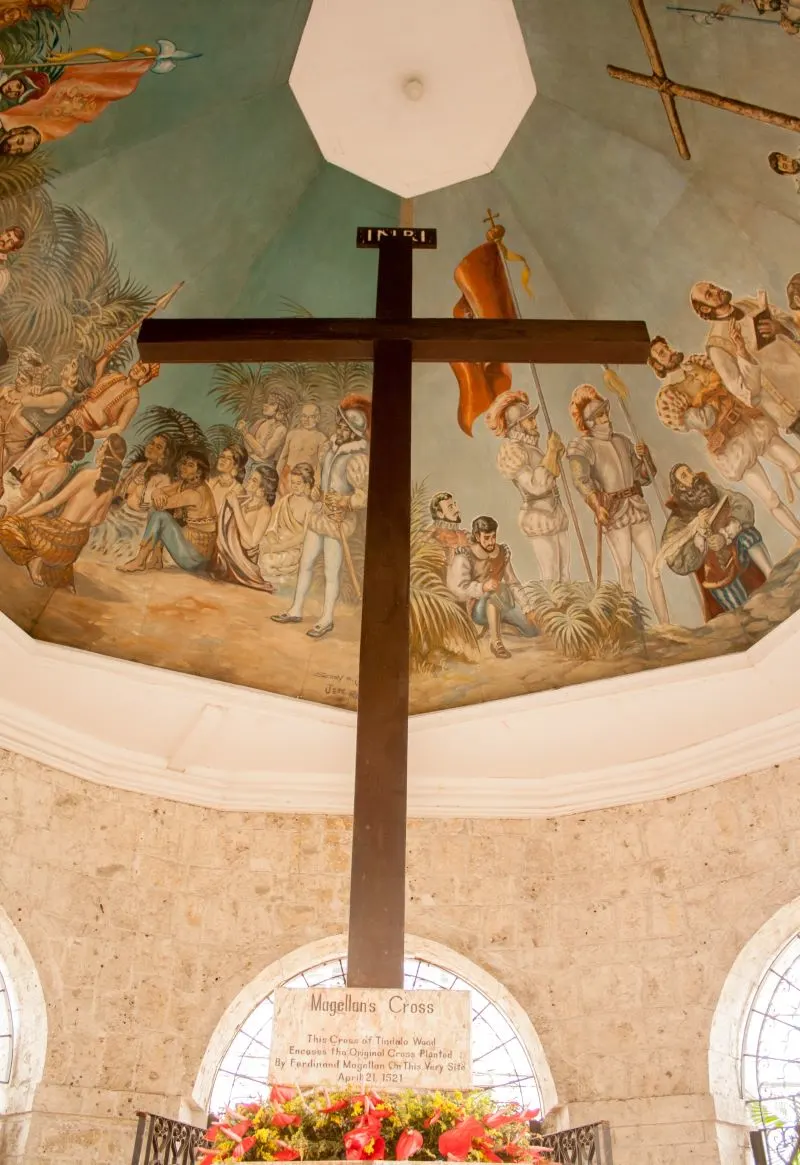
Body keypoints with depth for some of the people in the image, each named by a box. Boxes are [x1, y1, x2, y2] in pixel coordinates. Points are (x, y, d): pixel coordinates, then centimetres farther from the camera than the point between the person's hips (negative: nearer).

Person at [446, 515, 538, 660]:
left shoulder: (502, 553, 3)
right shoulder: (465, 556, -15)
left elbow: (513, 583, 7)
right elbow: (460, 589, -24)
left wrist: (525, 605, -4)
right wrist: (483, 587, -42)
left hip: (502, 605, 6)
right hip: (479, 609, -6)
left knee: (533, 631, -3)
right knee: (496, 590, -37)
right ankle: (495, 641, -35)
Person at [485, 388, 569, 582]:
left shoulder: (530, 444, 9)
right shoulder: (512, 450, -16)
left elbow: (553, 474, 19)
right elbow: (536, 486, -25)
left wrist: (556, 452, 3)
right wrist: (550, 451, -20)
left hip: (556, 513, 9)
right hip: (539, 518, -9)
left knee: (564, 576, 11)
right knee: (551, 579, -6)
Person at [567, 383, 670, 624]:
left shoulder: (623, 441, 10)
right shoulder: (582, 446, -9)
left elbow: (645, 477, 15)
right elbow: (580, 479, -29)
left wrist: (645, 457, -6)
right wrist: (596, 507, -43)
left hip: (637, 506, 6)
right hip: (612, 511, -6)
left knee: (653, 563, 4)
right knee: (625, 568, -1)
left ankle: (665, 622, 9)